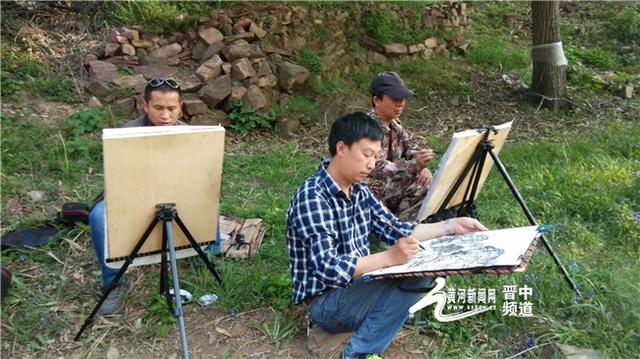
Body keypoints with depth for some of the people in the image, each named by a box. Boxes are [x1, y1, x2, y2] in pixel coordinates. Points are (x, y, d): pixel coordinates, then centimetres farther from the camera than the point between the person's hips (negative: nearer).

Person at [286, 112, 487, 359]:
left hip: (356, 284, 9)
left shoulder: (358, 190, 3)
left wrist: (451, 226, -1)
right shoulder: (311, 198, -24)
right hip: (326, 301, -9)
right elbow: (327, 269, -31)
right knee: (408, 275, -22)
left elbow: (396, 230, 6)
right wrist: (389, 257, -38)